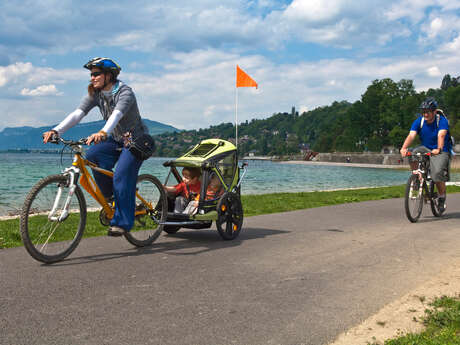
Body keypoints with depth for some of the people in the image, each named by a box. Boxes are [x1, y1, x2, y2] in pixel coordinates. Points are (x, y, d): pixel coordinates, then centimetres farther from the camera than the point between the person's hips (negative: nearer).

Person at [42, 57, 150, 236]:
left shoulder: (125, 92, -22)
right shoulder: (95, 94, -3)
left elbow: (116, 114, -42)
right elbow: (78, 113, -15)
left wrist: (103, 133, -61)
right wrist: (56, 130, -30)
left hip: (136, 140, -6)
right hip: (116, 139, 6)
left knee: (121, 178, -19)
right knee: (93, 155, -21)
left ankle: (122, 222, -8)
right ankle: (109, 193, -1)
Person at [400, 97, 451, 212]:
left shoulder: (442, 120, -14)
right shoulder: (419, 121, -6)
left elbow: (441, 135, -32)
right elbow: (411, 135, -21)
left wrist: (438, 149, -52)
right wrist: (404, 148, -40)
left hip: (441, 152, -3)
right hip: (425, 149, 4)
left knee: (438, 172, -27)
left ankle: (442, 196, 1)